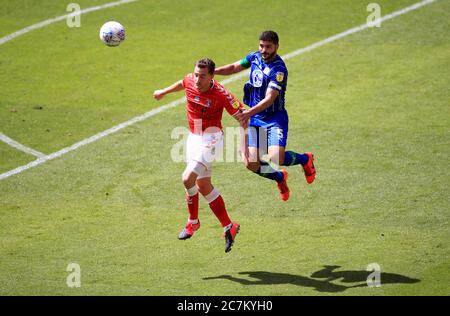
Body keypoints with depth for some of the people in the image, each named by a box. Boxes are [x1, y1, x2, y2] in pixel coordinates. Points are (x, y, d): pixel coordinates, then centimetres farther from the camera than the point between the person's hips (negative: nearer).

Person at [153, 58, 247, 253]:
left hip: (210, 140, -8)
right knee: (203, 186, 11)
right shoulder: (190, 81, -7)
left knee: (188, 178, -21)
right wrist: (164, 92, 36)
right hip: (194, 137, 8)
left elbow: (241, 115, -17)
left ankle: (193, 222, 5)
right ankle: (228, 227, 25)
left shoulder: (221, 94, -23)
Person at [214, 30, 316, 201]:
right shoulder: (255, 57, 2)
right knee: (252, 164, -4)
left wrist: (250, 112, -43)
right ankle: (280, 178, 28)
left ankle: (305, 159, 10)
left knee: (276, 159, -24)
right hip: (255, 120, 6)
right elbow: (234, 67, 18)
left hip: (275, 118, -6)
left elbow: (270, 98, -29)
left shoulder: (278, 69, -20)